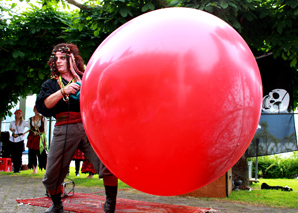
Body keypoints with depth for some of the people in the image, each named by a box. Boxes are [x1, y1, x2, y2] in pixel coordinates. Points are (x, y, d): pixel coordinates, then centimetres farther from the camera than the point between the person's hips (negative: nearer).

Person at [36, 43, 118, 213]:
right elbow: (43, 105, 2)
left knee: (108, 164, -17)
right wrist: (63, 92, -11)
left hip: (89, 128, 0)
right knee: (52, 175, 0)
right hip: (64, 130, 1)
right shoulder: (51, 84, 21)